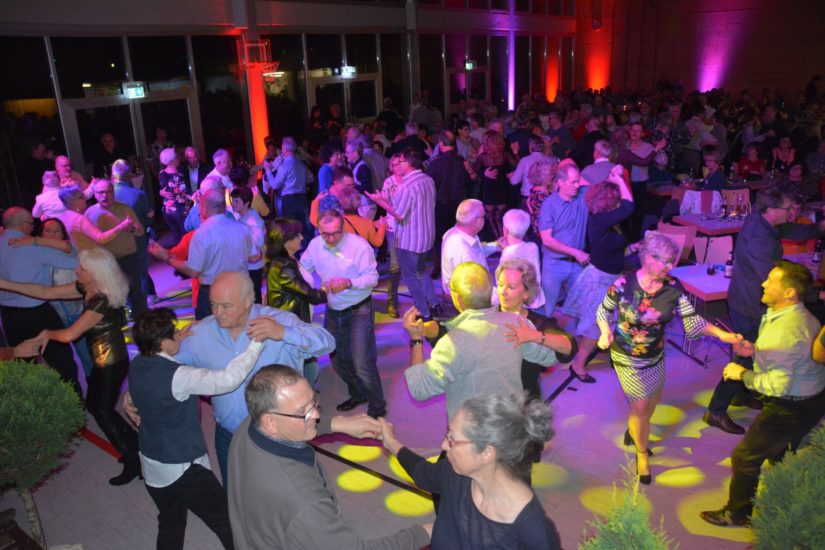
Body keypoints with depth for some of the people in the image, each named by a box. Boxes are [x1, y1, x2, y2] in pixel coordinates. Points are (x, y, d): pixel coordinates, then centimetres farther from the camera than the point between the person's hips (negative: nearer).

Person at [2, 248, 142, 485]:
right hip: (103, 361, 9)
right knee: (94, 405, 18)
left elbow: (69, 335, -26)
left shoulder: (103, 301, -29)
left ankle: (133, 461, 14)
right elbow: (46, 292, 1)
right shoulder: (86, 289, -2)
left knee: (103, 411, 1)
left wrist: (48, 333, -5)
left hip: (113, 363, -9)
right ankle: (136, 444, 29)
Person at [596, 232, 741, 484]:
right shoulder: (623, 284, -24)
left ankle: (633, 431, 56)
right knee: (642, 407, 5)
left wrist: (722, 334, -28)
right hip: (628, 359, -4)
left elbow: (692, 320, -15)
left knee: (652, 402, 22)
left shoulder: (673, 288, -14)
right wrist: (605, 332, -26)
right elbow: (603, 311, -9)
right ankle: (642, 454, 34)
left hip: (656, 357, 5)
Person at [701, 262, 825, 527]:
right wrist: (755, 349, 1)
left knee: (745, 457, 6)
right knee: (779, 452, 30)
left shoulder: (786, 330, -33)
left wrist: (742, 373, -17)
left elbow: (777, 386, -31)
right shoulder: (797, 314, -2)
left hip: (791, 409, -10)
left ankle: (738, 513, 26)